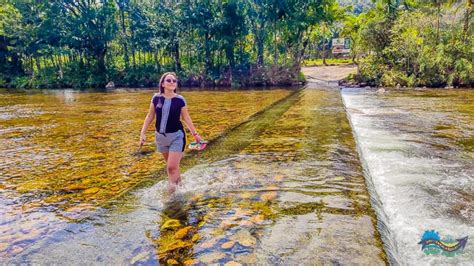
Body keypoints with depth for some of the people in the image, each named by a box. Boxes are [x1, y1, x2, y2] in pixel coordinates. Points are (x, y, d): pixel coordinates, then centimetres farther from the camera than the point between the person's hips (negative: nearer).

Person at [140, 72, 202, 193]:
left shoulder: (180, 100, -8)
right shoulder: (156, 98, -3)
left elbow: (186, 118, 2)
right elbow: (150, 116, 6)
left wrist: (195, 133, 6)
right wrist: (142, 133, 1)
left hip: (176, 136, -3)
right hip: (160, 136, 3)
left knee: (171, 167, -9)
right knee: (170, 164, 18)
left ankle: (172, 182, 20)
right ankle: (177, 178, 45)